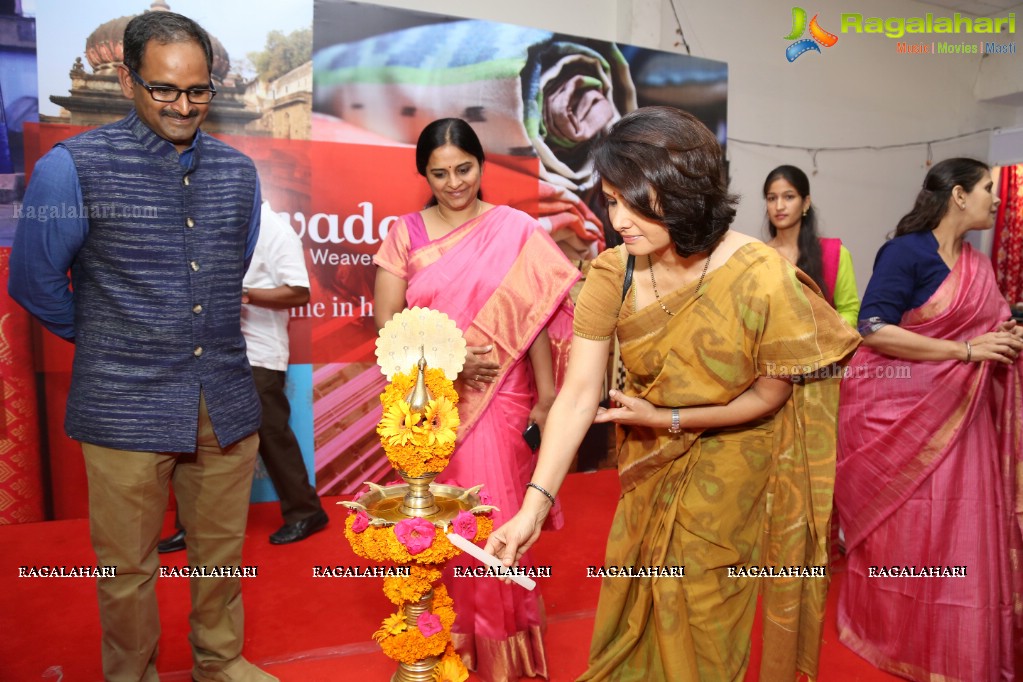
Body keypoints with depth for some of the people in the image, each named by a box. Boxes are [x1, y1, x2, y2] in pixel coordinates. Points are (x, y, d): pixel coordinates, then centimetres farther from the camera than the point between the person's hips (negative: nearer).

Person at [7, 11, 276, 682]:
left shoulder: (239, 172, 7)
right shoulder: (73, 168, -6)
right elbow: (35, 282, 3)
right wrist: (106, 344, 13)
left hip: (227, 401, 4)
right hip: (127, 407, -3)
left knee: (222, 551, 17)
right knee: (128, 567, 10)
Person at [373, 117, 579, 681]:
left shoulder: (516, 231, 0)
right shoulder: (405, 234, 5)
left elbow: (536, 317, -3)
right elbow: (386, 321, 1)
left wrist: (546, 399, -9)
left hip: (498, 401, -2)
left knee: (495, 525, 0)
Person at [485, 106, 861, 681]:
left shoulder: (762, 279, -31)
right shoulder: (612, 274, -22)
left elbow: (769, 394, -16)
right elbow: (578, 395, -22)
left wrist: (670, 419, -21)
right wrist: (534, 505, -27)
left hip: (730, 466, -3)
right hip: (651, 462, 3)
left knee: (702, 609, 16)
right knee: (638, 598, 22)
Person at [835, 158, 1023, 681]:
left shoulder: (979, 266, 12)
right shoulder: (905, 253, -12)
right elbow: (874, 330, -20)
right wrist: (966, 351, -19)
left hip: (960, 416, 7)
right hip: (900, 413, -7)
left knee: (963, 533, 11)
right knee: (903, 534, 4)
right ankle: (897, 637, 24)